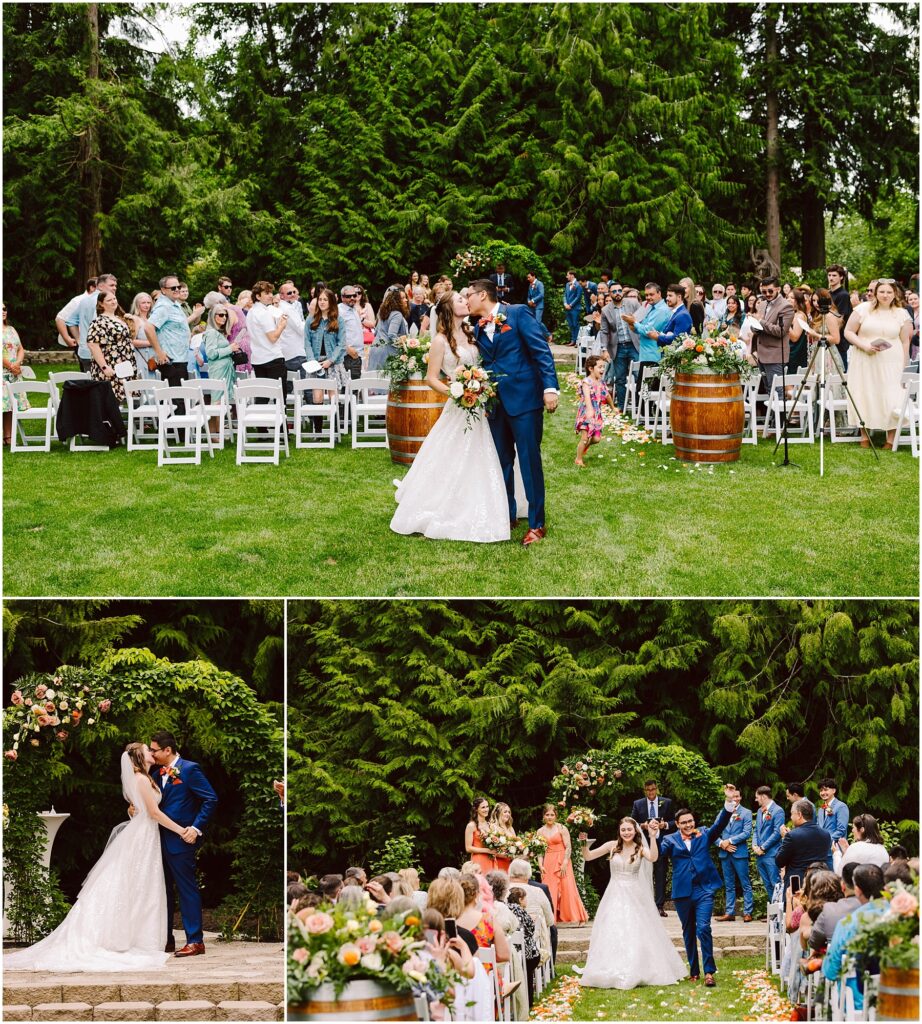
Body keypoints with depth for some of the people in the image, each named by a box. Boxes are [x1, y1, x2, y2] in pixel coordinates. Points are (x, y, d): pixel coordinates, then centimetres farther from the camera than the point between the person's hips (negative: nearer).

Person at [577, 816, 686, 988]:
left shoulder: (640, 848, -4)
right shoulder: (612, 846, -1)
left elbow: (653, 858, -25)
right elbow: (588, 857, 1)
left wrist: (653, 836, -32)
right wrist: (585, 843, -16)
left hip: (635, 896, -1)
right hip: (615, 896, 1)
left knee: (636, 934, 0)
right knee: (612, 934, 0)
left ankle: (637, 973, 11)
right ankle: (613, 973, 7)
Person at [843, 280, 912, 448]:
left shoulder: (902, 314, 4)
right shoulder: (863, 309, 2)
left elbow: (905, 342, 6)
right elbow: (848, 332, 1)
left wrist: (904, 367, 1)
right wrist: (864, 346, -13)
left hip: (891, 364, 0)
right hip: (865, 363, 0)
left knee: (891, 399, -6)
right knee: (865, 397, 2)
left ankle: (891, 439, 1)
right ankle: (865, 436, 13)